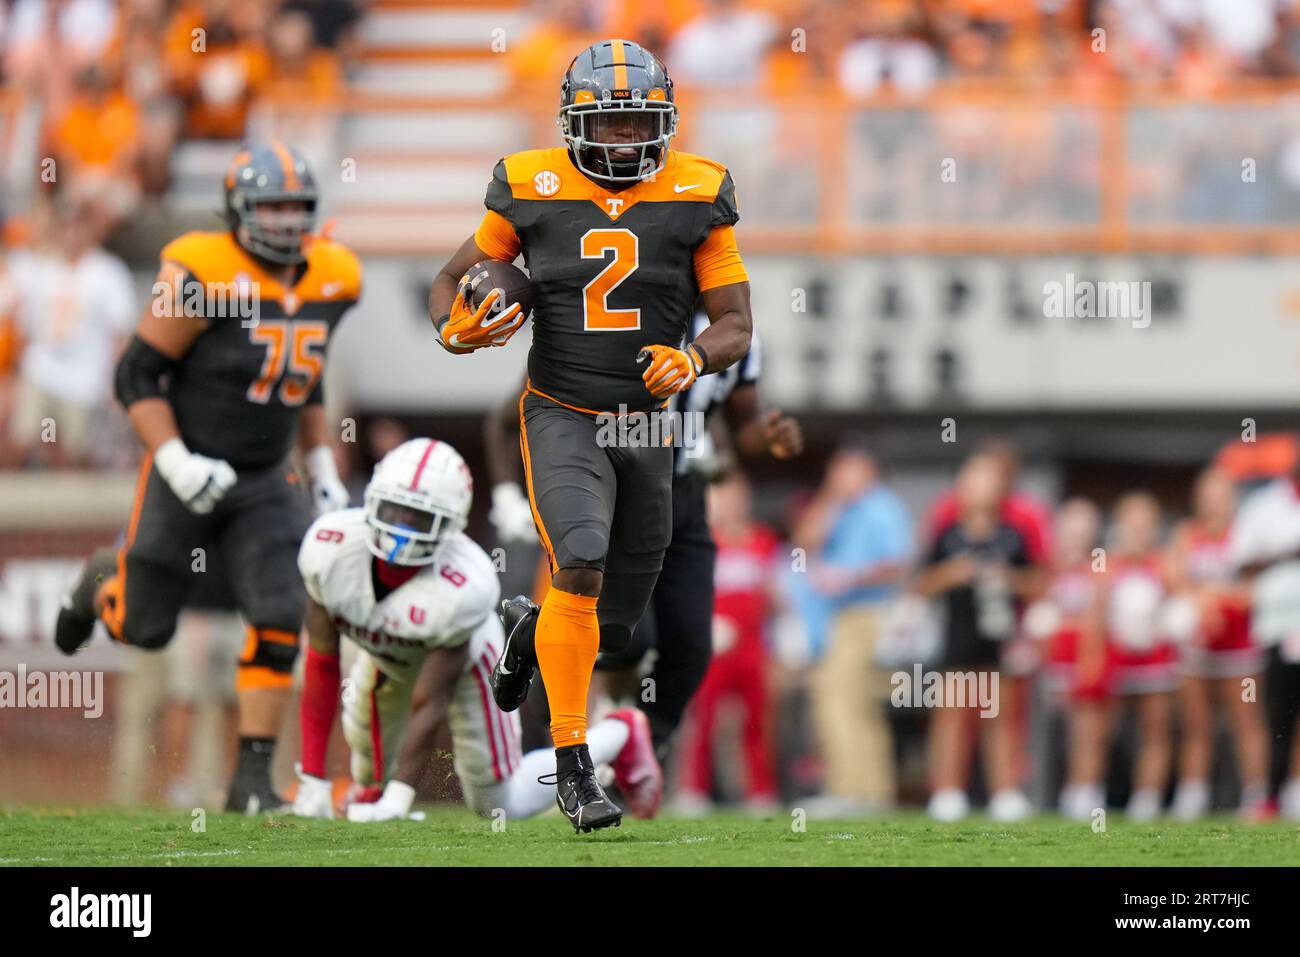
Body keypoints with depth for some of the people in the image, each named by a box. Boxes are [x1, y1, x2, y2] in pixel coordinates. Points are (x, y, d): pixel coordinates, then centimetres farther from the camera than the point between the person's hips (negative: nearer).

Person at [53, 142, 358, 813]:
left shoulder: (330, 283, 0)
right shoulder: (203, 278, -20)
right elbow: (137, 375, -14)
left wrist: (323, 471, 12)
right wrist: (175, 461, -22)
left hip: (264, 482, 4)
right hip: (189, 473, -4)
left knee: (280, 620, -11)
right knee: (144, 627, 7)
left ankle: (253, 780, -5)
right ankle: (104, 583, 44)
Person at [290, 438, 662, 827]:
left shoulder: (462, 589, -43)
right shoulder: (329, 549, -34)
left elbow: (429, 703, -36)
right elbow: (321, 671, -26)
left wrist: (398, 797, -40)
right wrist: (312, 782, -25)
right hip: (385, 658, 3)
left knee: (502, 805, 7)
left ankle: (619, 736, 29)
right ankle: (371, 785, 51)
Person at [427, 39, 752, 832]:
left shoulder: (696, 197, -1)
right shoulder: (533, 190, -3)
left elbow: (736, 324, 1)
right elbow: (455, 278, 9)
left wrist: (692, 360, -21)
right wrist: (459, 331, -13)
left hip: (647, 427, 3)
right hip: (562, 417, -3)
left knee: (613, 628, 8)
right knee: (582, 567, -27)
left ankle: (532, 629, 45)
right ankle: (573, 765, -19)